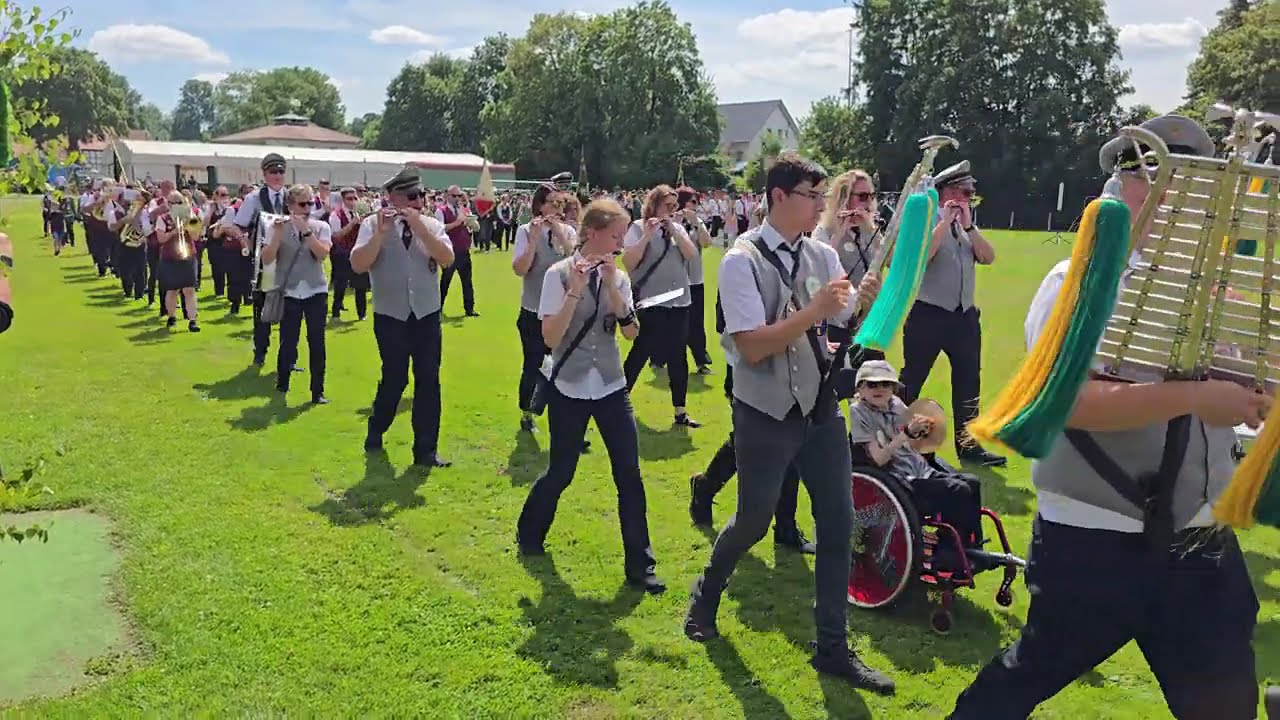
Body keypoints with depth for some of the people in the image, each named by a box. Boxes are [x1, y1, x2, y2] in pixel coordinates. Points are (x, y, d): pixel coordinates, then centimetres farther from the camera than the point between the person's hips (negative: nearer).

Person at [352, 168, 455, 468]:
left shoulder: (433, 225, 3)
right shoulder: (373, 224, -3)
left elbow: (447, 259, -14)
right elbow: (358, 265, -15)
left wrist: (419, 226, -20)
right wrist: (381, 232, -24)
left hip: (427, 315, 2)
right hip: (390, 317, -2)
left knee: (428, 381, 0)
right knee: (394, 378, 4)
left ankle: (425, 450, 10)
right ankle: (375, 431, 32)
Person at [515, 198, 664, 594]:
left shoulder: (618, 276, 3)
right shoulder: (560, 274, -10)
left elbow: (631, 332, -9)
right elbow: (550, 338, -18)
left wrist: (611, 286, -17)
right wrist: (576, 290, -25)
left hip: (611, 387, 4)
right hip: (568, 389, -3)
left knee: (629, 473, -1)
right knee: (561, 472, 7)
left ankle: (639, 565, 8)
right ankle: (528, 532, 36)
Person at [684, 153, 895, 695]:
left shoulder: (823, 256, 2)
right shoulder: (743, 261, -15)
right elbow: (753, 346, -22)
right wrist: (814, 310, -28)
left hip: (821, 406, 5)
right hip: (766, 413, -5)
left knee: (838, 522, 6)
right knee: (754, 521, 9)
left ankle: (833, 648, 21)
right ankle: (706, 595, 42)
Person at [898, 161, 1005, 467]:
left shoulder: (968, 224, 15)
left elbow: (988, 257, 1)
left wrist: (968, 225, -8)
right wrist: (945, 222, -16)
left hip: (964, 315, 6)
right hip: (927, 314, -6)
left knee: (968, 383, 8)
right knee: (911, 382, 3)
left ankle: (969, 445, 16)